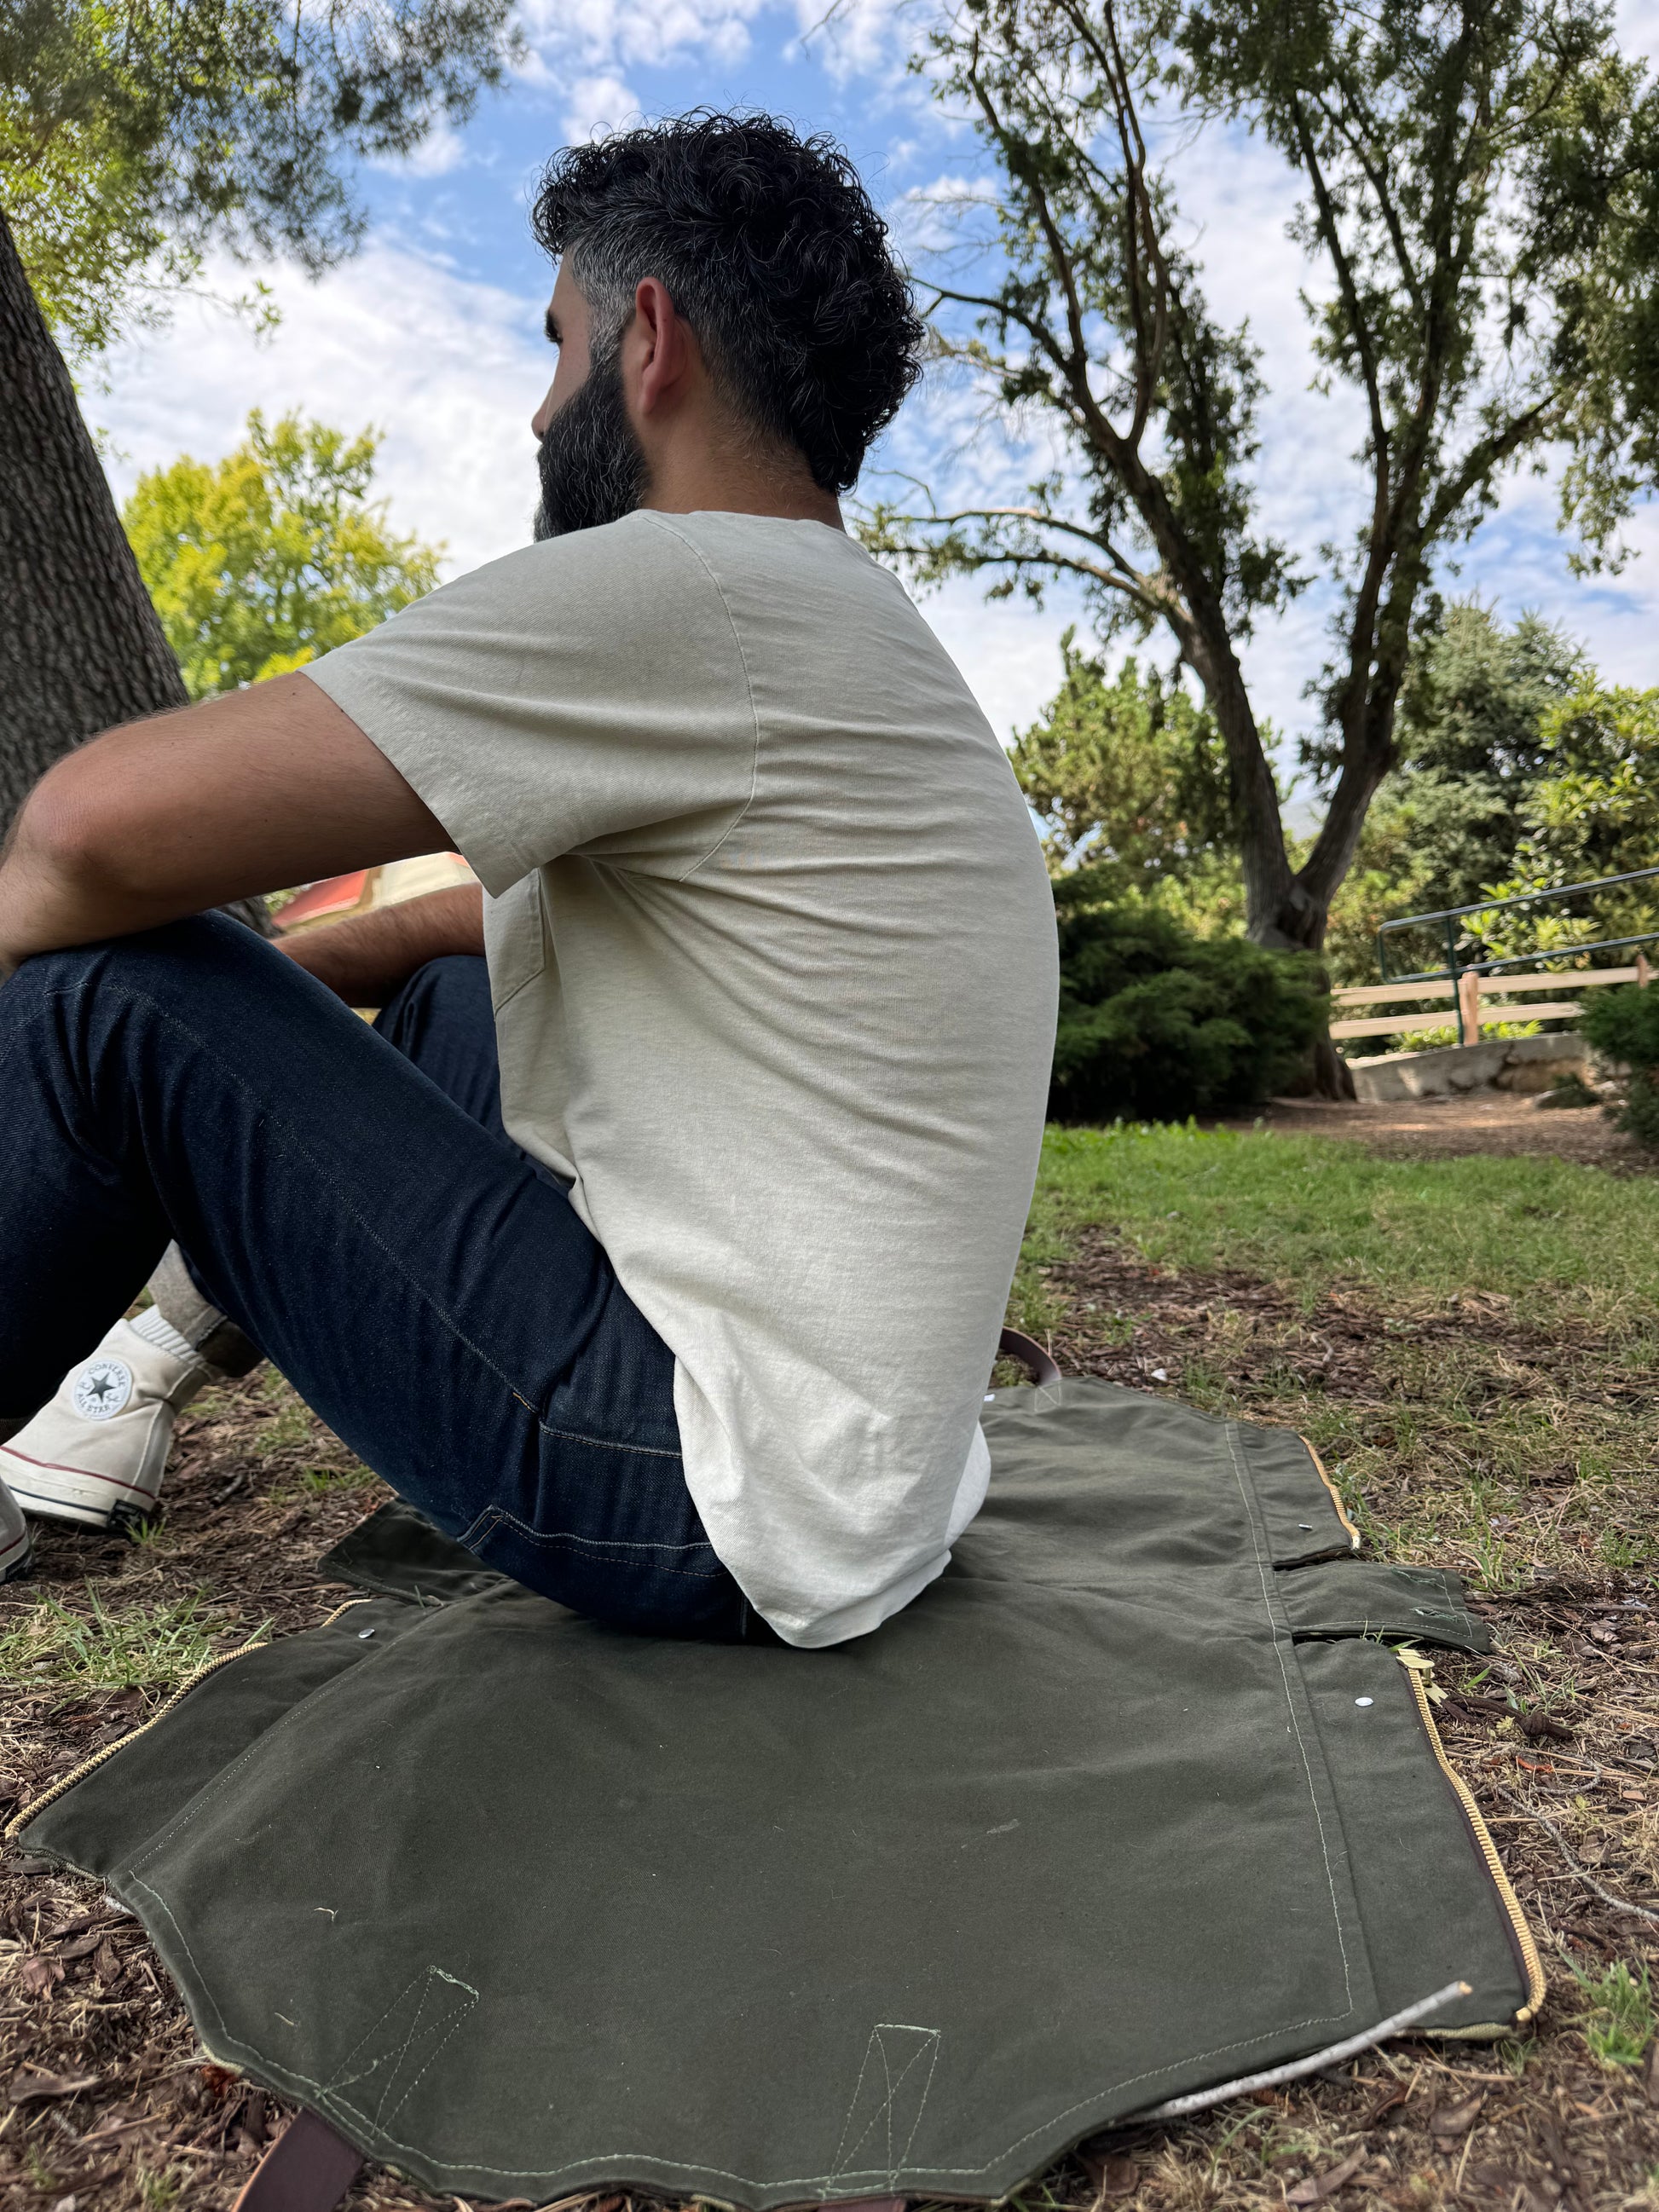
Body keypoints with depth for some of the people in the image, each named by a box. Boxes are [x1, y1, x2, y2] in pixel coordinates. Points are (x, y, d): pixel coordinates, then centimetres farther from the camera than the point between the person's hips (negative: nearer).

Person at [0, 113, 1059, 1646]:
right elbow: (550, 897, 23)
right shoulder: (867, 638, 13)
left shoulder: (690, 586, -18)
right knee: (446, 996, 21)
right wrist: (274, 971, 15)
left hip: (738, 1510, -9)